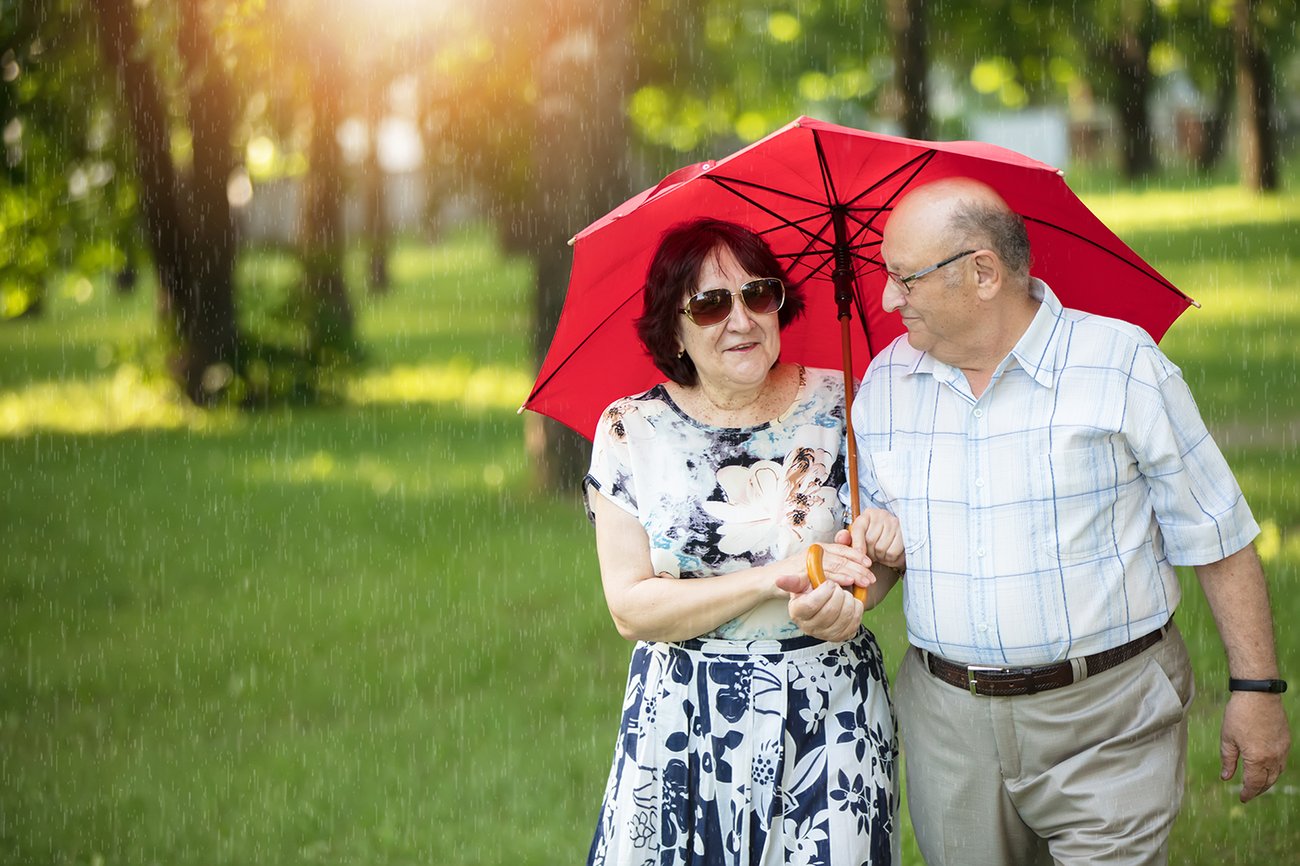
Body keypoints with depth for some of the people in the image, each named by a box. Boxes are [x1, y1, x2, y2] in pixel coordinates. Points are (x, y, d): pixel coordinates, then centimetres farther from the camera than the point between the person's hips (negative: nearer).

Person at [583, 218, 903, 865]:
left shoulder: (835, 405, 1)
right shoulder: (631, 430, -2)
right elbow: (631, 609, -8)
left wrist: (886, 539, -12)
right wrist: (776, 575, -17)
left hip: (832, 714, 1)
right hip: (685, 727, 0)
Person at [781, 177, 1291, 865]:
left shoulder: (1121, 364, -7)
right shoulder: (885, 383, 6)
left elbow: (1218, 539, -3)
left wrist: (1256, 687, -4)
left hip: (1106, 727, -4)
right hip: (949, 724, 4)